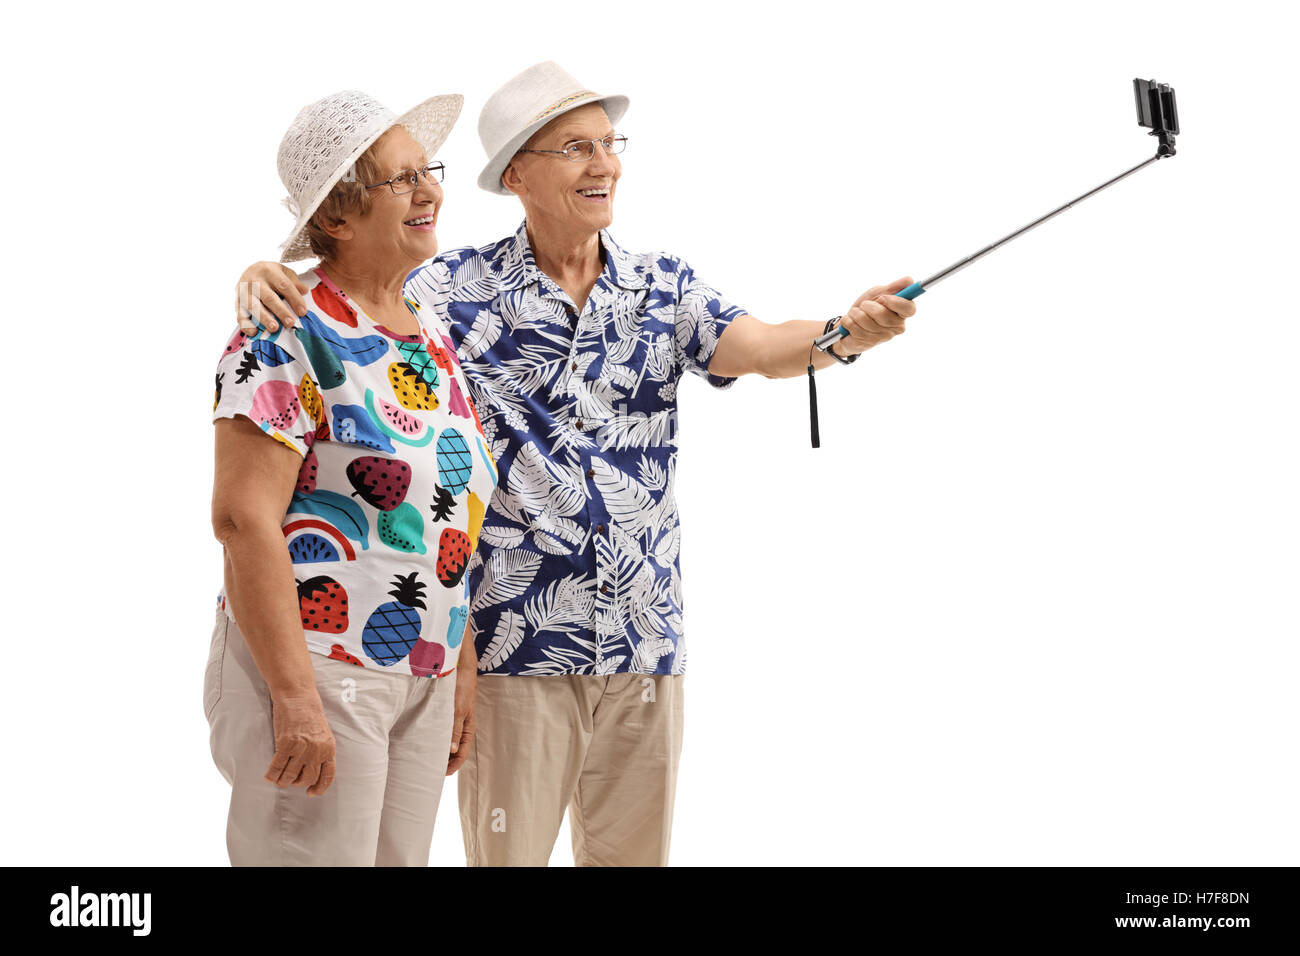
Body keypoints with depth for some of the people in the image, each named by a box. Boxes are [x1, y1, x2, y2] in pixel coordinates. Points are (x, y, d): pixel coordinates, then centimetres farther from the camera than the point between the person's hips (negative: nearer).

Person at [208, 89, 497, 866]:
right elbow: (244, 518, -19)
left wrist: (464, 669, 13)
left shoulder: (435, 335, 11)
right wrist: (296, 698, -22)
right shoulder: (290, 336, -12)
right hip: (312, 670, -7)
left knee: (403, 858, 14)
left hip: (425, 681, 7)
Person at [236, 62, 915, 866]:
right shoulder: (460, 287, -2)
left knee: (633, 851, 14)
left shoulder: (664, 287, 4)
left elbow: (762, 348, -11)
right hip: (516, 642, -3)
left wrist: (847, 332, -32)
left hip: (646, 641, 3)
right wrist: (263, 276, -27)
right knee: (508, 851, 7)